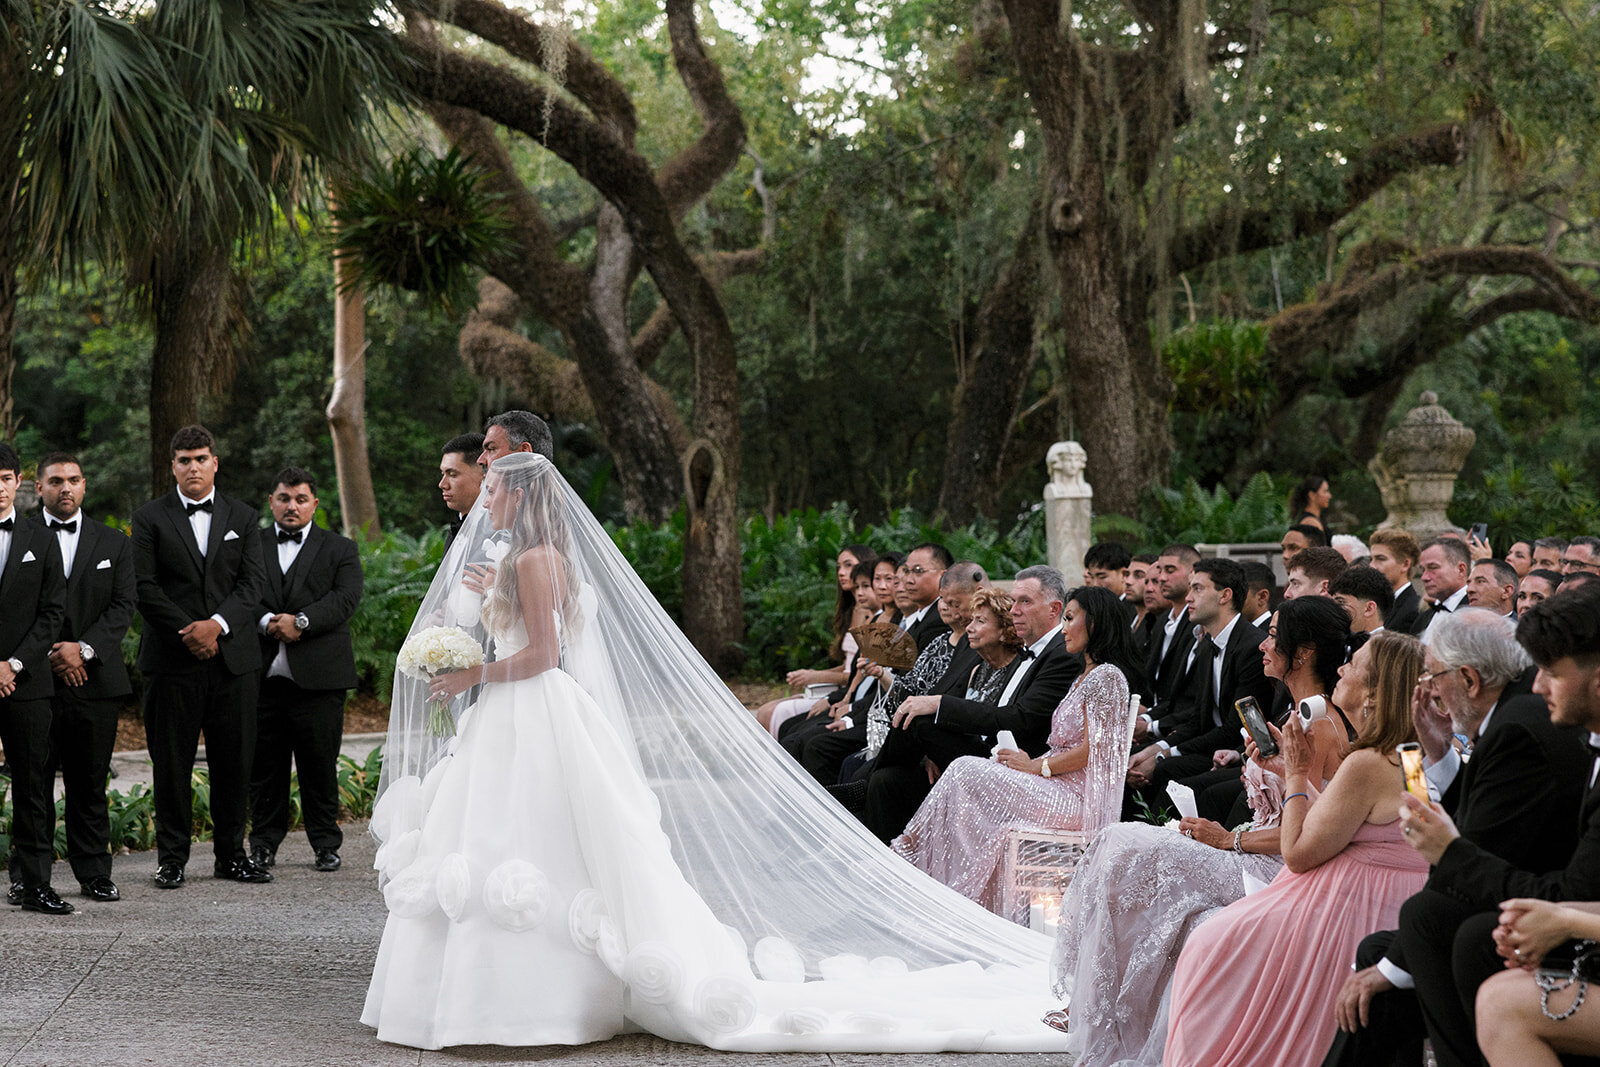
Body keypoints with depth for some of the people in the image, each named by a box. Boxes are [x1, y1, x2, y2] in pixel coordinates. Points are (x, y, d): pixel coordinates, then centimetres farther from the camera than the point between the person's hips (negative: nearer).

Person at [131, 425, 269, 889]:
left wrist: (217, 623, -14)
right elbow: (145, 588, -4)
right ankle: (172, 857, 10)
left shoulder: (243, 517, 11)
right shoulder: (150, 519, 4)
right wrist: (187, 633, -12)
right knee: (172, 764, 1)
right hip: (172, 660, -2)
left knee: (234, 762, 5)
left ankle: (231, 855, 14)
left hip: (233, 655, 2)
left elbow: (253, 582, 2)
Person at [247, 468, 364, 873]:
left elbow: (346, 599, -4)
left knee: (320, 764, 2)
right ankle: (264, 843, 15)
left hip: (318, 676, -1)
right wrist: (266, 622, -18)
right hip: (262, 673, 1)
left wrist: (301, 621, -17)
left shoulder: (340, 549, 10)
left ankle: (325, 844, 13)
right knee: (264, 765, 4)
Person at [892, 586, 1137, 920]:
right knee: (967, 771, -6)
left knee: (966, 771, -14)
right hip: (1061, 789, 9)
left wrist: (1035, 766, -9)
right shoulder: (1085, 677, 20)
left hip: (1078, 798, -9)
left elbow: (1091, 750, -17)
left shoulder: (1107, 676, -12)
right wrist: (1033, 763, 3)